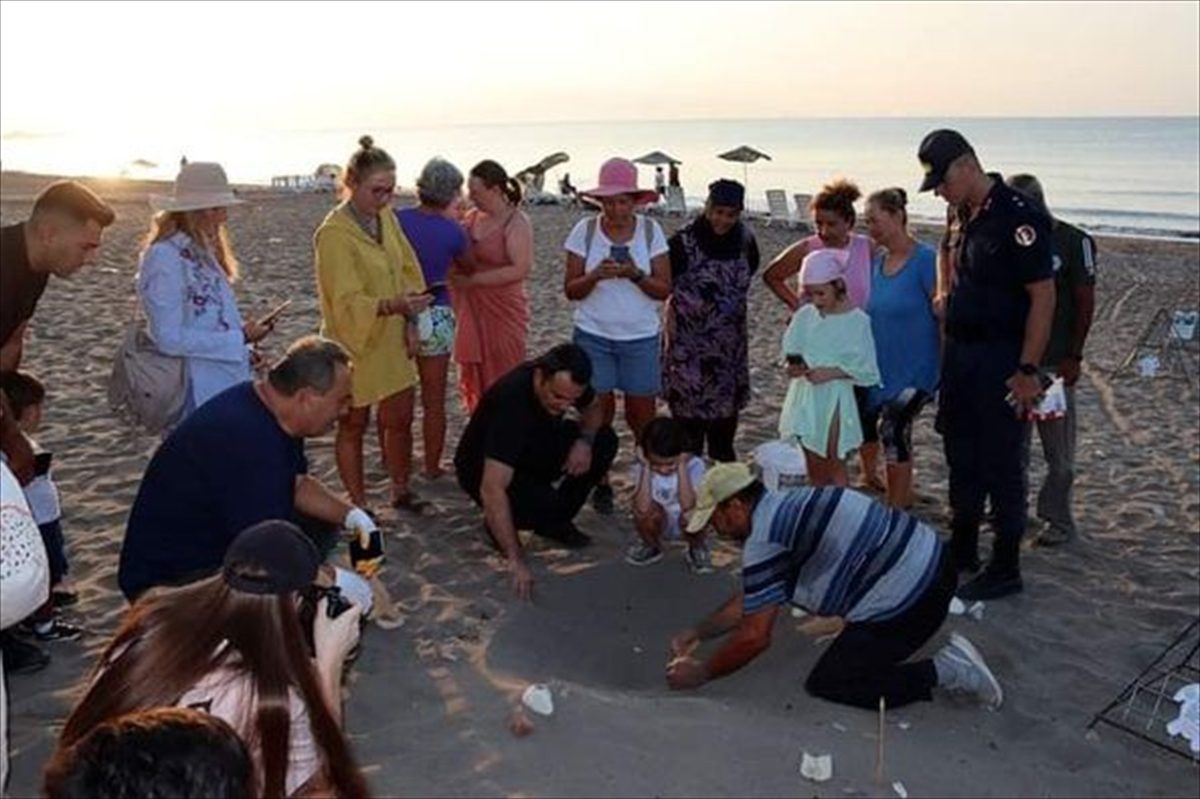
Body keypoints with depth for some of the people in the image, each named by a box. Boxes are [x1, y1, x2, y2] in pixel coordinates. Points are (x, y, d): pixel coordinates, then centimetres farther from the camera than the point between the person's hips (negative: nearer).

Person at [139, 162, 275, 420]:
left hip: (230, 384, 9)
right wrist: (239, 339, -17)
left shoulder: (202, 251, 12)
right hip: (201, 395, -9)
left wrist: (243, 346, 5)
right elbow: (170, 338, -20)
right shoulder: (164, 257, -15)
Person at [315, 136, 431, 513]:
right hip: (355, 344, -7)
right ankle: (359, 507, 21)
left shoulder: (386, 217, 2)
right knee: (354, 425, 9)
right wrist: (393, 305, -40)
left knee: (400, 418, 15)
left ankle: (401, 492, 32)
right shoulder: (334, 233, -20)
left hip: (393, 340, 7)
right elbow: (347, 301, -25)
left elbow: (408, 270, 10)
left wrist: (410, 320, 0)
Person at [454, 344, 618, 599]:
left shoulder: (565, 381, -20)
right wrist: (516, 560, -45)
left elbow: (594, 408, 4)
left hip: (534, 450, 7)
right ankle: (496, 525, 0)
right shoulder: (511, 402, -39)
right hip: (483, 468, -7)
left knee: (604, 440, -12)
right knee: (546, 504, -33)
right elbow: (491, 490, -43)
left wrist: (585, 439, -20)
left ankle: (554, 523, 2)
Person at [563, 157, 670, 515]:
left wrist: (635, 275, -21)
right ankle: (601, 484, 19)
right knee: (599, 412, 2)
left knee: (641, 415, 1)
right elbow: (570, 290, -2)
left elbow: (664, 289, -3)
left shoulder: (650, 231, -2)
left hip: (640, 338, 0)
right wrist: (595, 276, -22)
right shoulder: (585, 231, -3)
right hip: (593, 336, 0)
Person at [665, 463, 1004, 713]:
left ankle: (939, 672, -2)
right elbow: (749, 600, 24)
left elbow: (755, 637, -13)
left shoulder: (765, 539, -15)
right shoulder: (783, 507, 15)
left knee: (824, 684, 1)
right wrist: (697, 633, 22)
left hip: (908, 599, -10)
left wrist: (702, 673, 2)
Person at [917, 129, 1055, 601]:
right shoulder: (967, 217, 9)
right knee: (962, 457, 17)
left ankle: (1006, 570, 15)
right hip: (961, 357, 9)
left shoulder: (1018, 217, -17)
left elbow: (1043, 296, -19)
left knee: (1001, 466, 2)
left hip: (999, 362, -8)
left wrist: (1027, 371, -19)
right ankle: (961, 551, 32)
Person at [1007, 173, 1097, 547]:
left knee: (1058, 446, 2)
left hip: (1053, 361, -5)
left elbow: (1085, 303, -6)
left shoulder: (1074, 242, -6)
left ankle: (1057, 519, 12)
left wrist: (1074, 356, -10)